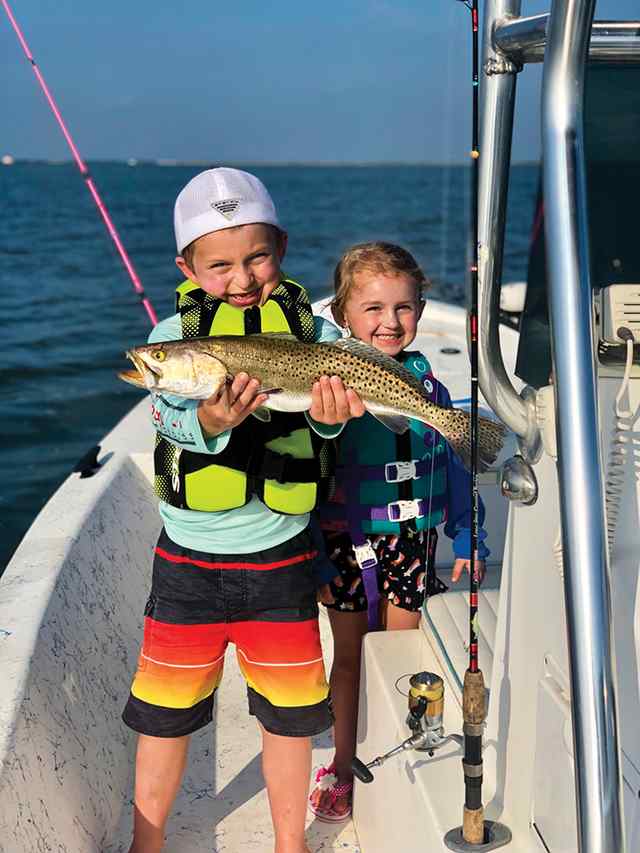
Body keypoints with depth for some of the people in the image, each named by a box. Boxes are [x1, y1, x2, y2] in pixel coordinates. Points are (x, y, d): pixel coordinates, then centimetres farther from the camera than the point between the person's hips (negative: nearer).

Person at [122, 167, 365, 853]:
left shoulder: (311, 330, 0)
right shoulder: (175, 334, -3)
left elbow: (325, 405, -15)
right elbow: (171, 413, -19)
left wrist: (326, 410, -39)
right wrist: (209, 420, -41)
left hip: (280, 559, 1)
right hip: (189, 561, 0)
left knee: (288, 711, 13)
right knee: (165, 710, 11)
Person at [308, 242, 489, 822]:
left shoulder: (424, 381, 0)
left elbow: (452, 462, 8)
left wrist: (466, 538, 8)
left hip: (412, 537, 2)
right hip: (346, 539, -2)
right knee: (350, 656, 11)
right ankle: (343, 767, 29)